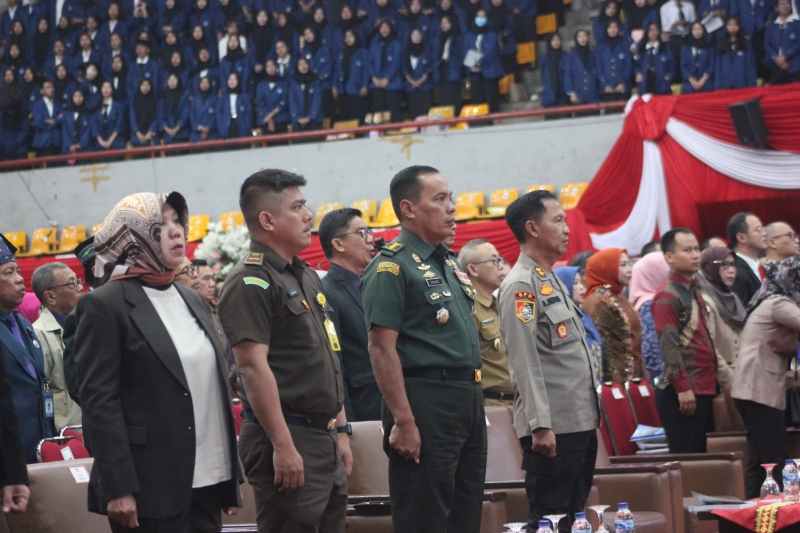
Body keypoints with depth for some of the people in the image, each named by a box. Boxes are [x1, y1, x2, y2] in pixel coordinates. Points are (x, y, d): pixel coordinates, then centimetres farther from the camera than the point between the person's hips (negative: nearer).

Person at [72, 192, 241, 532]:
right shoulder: (104, 306, -6)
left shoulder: (191, 300, 15)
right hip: (151, 487, -6)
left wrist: (232, 475, 13)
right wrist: (118, 488, -18)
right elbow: (98, 401, -12)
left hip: (207, 481, 7)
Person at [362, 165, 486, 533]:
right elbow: (382, 349, -16)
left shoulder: (448, 263, 17)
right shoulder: (391, 267, -10)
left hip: (469, 402, 9)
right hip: (426, 403, -9)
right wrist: (404, 422, -21)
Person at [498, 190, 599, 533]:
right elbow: (525, 362, -18)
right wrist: (541, 425, -22)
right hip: (551, 429, -9)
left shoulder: (551, 280, 19)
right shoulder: (520, 286, -11)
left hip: (579, 423, 9)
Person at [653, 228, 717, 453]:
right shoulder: (667, 297, -10)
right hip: (683, 393, -9)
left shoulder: (694, 291, 18)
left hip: (704, 390, 9)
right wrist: (683, 388, -21)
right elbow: (669, 347, -17)